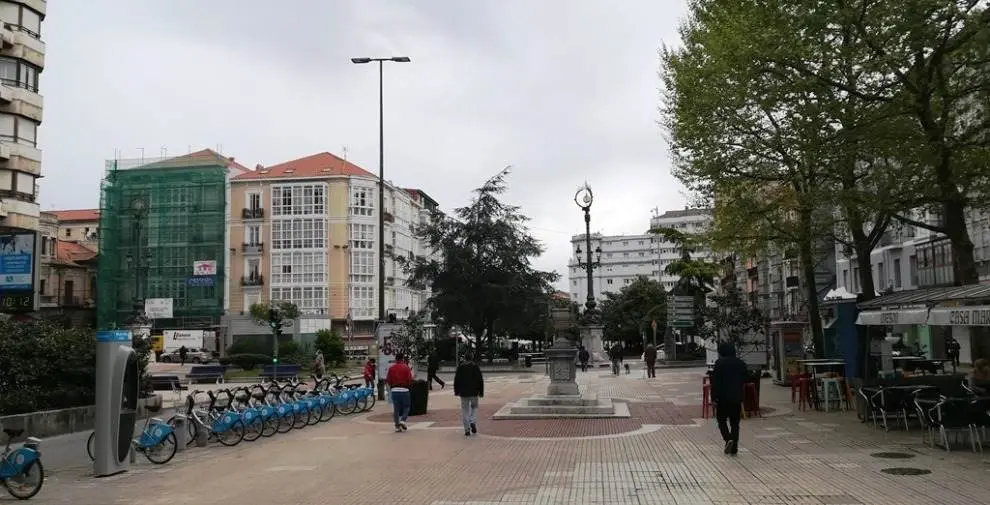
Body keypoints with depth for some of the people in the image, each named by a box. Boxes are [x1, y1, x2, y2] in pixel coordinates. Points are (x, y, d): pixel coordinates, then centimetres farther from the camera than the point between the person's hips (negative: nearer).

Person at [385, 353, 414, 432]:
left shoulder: (391, 368, 3)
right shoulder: (407, 368, -4)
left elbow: (387, 380, 3)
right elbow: (410, 380, -7)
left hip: (394, 390, 3)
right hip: (404, 390, -2)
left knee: (396, 408, 9)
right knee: (406, 407, 13)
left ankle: (397, 426, 8)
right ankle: (402, 420, -7)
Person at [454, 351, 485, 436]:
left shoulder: (460, 367, 2)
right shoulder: (476, 366, 0)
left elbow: (456, 380, 3)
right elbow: (480, 380, -2)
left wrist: (456, 391, 11)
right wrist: (481, 392, 4)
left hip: (463, 392, 0)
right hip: (474, 392, 0)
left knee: (465, 410, 6)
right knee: (474, 407, 18)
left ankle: (467, 430, 2)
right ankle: (473, 422, -6)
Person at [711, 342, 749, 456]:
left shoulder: (720, 363, -9)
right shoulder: (741, 363, 8)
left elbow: (715, 382, -13)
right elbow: (745, 380, 15)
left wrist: (713, 398, -10)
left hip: (723, 397, -4)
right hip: (737, 397, 5)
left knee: (721, 419, 10)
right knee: (735, 422, 8)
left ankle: (728, 439, -11)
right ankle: (734, 448, 8)